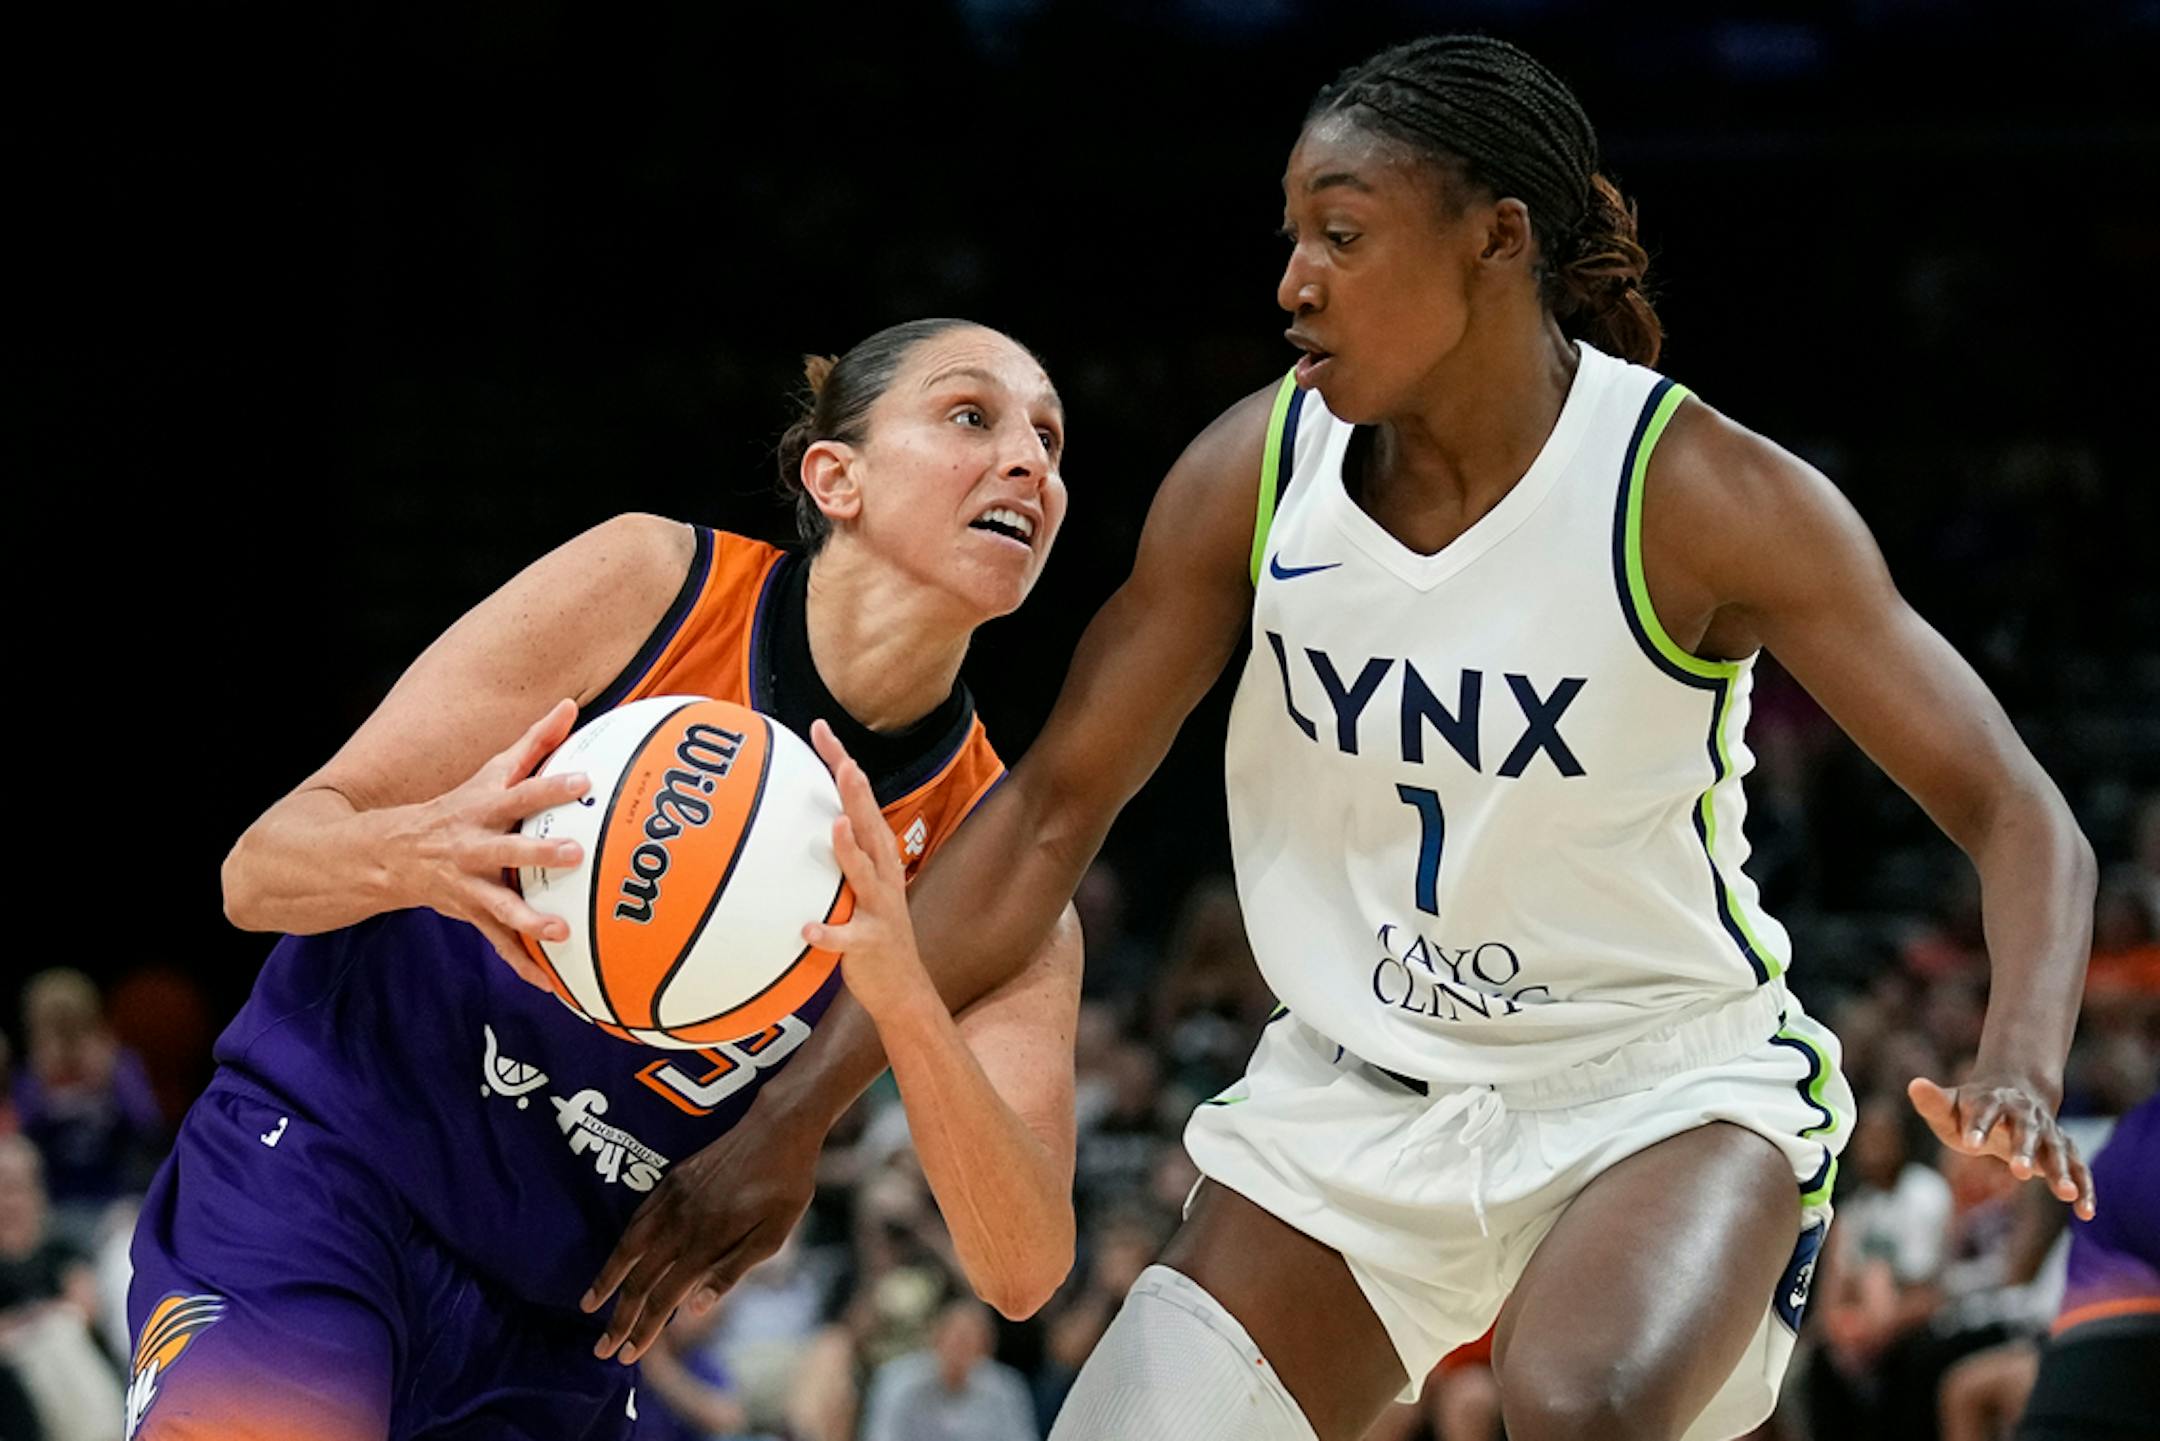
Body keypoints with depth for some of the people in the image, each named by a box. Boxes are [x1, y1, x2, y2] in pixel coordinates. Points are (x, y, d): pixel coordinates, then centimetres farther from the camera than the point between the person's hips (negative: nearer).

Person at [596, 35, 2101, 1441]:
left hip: (1664, 1083, -4)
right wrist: (792, 1124, -4)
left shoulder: (1704, 494, -19)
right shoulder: (1255, 474, -9)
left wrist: (2020, 1069, -39)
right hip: (1361, 1093, 4)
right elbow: (1053, 809, -1)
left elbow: (2021, 818, -18)